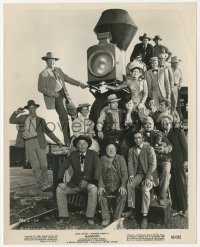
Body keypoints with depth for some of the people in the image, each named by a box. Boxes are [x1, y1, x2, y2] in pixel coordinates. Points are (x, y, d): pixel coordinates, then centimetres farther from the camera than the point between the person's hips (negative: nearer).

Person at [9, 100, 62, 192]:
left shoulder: (40, 120, 15)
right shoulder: (23, 117, 18)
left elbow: (48, 132, 17)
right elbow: (11, 121, 19)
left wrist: (57, 141, 12)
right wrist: (17, 112, 5)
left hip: (39, 142, 0)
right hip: (28, 143, 0)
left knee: (44, 165, -2)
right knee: (36, 167, -3)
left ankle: (45, 184, 14)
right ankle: (43, 186, 4)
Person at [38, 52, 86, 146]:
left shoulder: (58, 70, 15)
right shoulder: (43, 74, -4)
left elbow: (67, 78, 20)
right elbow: (41, 88, -7)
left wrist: (79, 83, 10)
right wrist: (53, 93, -16)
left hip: (65, 95, 7)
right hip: (57, 98, -7)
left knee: (75, 112, 6)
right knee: (64, 118, -6)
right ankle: (67, 141, 6)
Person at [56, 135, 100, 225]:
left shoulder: (93, 154, -2)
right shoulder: (73, 155, 4)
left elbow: (97, 168, -12)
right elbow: (63, 167, 3)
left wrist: (94, 182, -27)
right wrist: (61, 181, -11)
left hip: (89, 182, -3)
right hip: (75, 183, 3)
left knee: (93, 189, -35)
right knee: (59, 190, -14)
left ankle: (90, 217, -22)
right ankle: (64, 217, -5)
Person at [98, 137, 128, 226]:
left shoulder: (120, 159, 4)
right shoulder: (102, 159, 6)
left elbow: (124, 173, -3)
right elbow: (100, 174, 1)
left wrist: (122, 186, -19)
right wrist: (100, 186, -15)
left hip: (118, 185, 0)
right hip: (106, 185, 1)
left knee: (123, 195, -29)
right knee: (100, 194, -28)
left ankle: (117, 218, -15)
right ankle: (106, 218, -17)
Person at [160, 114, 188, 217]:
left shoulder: (178, 131, 1)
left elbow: (184, 146, -3)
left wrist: (185, 160, -9)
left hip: (179, 163, -3)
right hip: (168, 163, 4)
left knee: (181, 185, 1)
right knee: (172, 186, 3)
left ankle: (184, 209, 11)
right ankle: (176, 208, 12)